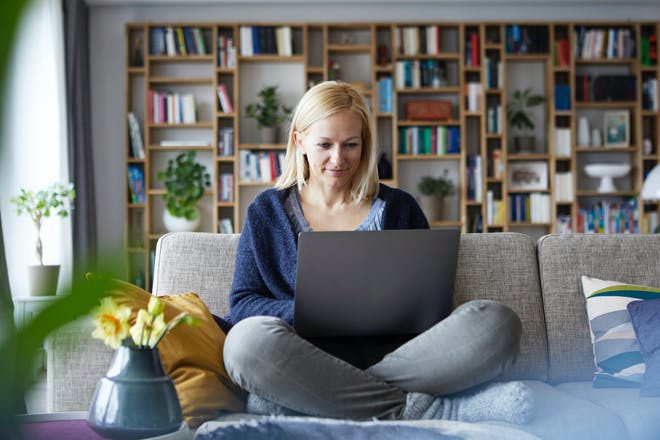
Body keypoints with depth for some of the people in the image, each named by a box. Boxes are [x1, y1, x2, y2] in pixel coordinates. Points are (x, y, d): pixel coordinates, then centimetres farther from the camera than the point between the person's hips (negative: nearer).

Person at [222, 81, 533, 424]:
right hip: (310, 360, -1)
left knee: (495, 321, -25)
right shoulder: (267, 212, 15)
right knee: (250, 339, -35)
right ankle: (414, 407, -28)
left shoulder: (398, 208, 18)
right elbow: (242, 303, 7)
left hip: (395, 351, 1)